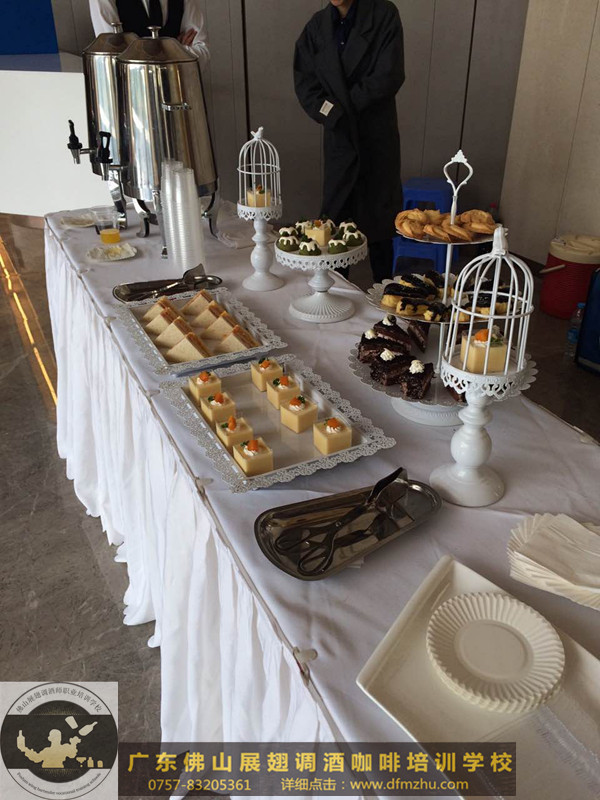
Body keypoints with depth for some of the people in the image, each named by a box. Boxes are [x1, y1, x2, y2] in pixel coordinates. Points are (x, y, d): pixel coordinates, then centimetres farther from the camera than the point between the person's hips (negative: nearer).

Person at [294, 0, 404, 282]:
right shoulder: (317, 26, 7)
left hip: (377, 136, -2)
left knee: (379, 216, 4)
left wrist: (343, 105, -8)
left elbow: (389, 77, -11)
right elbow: (305, 82, 3)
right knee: (335, 216, 3)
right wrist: (335, 116, -12)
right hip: (339, 137, 3)